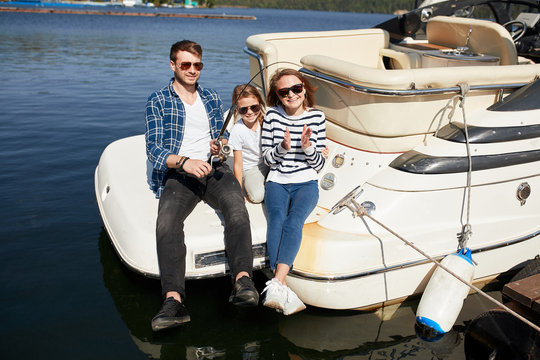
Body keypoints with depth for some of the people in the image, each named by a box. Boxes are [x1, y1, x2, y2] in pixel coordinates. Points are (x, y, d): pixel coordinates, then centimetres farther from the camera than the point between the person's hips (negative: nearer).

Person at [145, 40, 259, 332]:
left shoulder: (212, 98, 22)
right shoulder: (157, 101, 9)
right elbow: (153, 149, -1)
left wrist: (218, 146, -1)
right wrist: (184, 162, -21)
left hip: (214, 169, 2)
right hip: (178, 174, -2)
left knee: (236, 206, -32)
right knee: (167, 222, -32)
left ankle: (243, 281, -44)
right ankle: (173, 300, -41)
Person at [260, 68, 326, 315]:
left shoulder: (316, 117, 4)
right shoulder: (272, 115, 5)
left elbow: (319, 165, 5)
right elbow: (267, 159, 6)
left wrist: (308, 147, -15)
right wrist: (283, 148, -14)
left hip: (306, 183, 0)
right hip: (277, 182, 1)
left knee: (294, 221, -30)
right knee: (277, 220, -29)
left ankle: (276, 284, -42)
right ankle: (282, 288, -40)